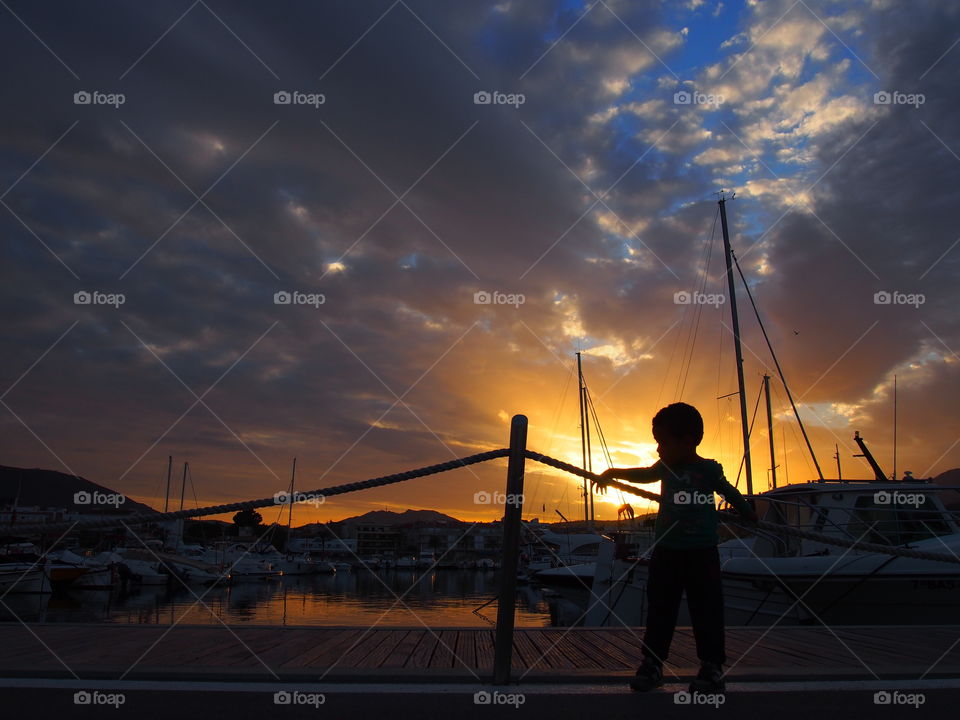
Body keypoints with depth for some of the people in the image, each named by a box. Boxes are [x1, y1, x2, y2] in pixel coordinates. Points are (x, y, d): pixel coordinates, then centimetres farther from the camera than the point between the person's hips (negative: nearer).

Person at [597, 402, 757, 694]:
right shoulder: (665, 468, 7)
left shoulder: (709, 469, -4)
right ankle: (652, 663, 15)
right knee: (659, 609, 7)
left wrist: (750, 515, 18)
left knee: (707, 610, 1)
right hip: (666, 551, 4)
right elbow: (643, 474, 22)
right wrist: (615, 472, 13)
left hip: (702, 552, -4)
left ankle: (712, 668, 12)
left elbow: (730, 494, 10)